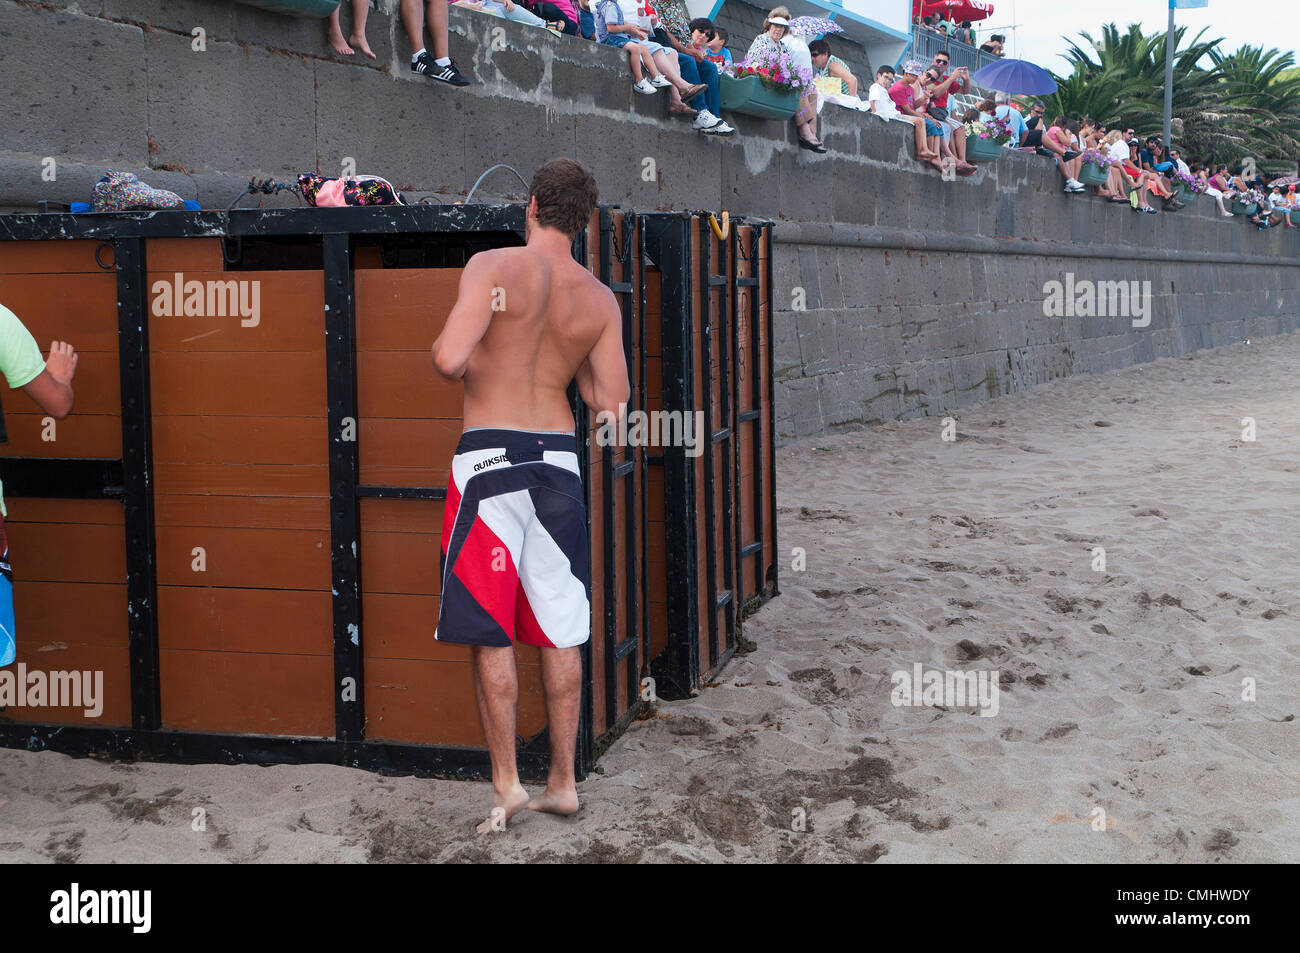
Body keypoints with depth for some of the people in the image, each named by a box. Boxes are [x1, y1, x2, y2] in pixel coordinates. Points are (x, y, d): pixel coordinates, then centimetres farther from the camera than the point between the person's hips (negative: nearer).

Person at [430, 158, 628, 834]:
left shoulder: (494, 267, -9)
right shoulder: (600, 301, 4)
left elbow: (449, 359, -21)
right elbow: (612, 405, 4)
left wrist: (456, 361, 2)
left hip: (491, 456, -4)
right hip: (558, 458, 5)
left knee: (489, 633, 3)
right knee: (559, 632, 11)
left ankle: (506, 784, 6)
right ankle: (563, 782, 19)